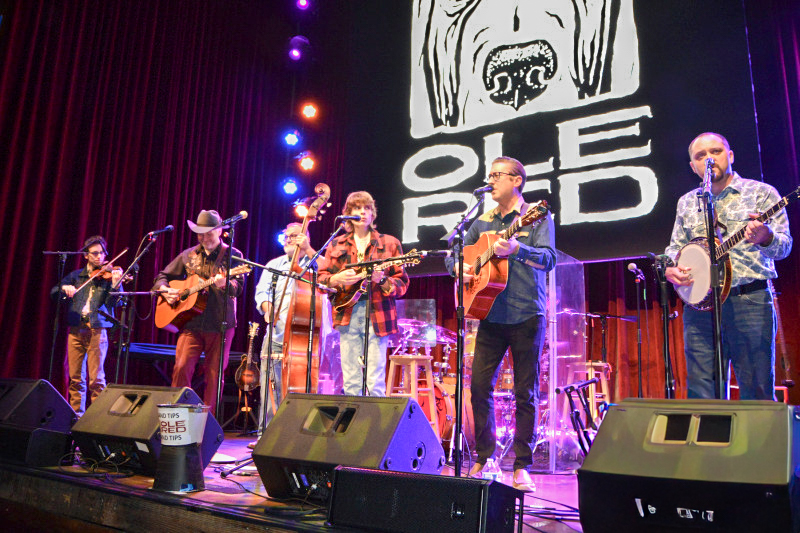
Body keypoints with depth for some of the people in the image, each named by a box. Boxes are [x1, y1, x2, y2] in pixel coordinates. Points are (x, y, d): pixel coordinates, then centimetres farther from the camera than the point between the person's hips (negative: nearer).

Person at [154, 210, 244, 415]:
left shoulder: (232, 255, 3)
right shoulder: (189, 255, 14)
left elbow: (238, 287, -9)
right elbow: (163, 276, 22)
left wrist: (225, 284, -31)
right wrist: (165, 290, 1)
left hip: (221, 325, -2)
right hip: (191, 323, 3)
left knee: (214, 374, 1)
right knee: (182, 367, -8)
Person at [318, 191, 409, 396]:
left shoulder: (389, 243, 9)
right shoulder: (337, 245, 16)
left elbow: (402, 284, 4)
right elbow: (321, 278, 12)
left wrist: (382, 281, -16)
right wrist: (337, 279, -9)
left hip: (377, 314, -2)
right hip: (347, 316, 2)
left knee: (375, 383, -6)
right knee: (351, 382, 2)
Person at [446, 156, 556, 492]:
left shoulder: (537, 217, 2)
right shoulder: (483, 222, 15)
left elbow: (549, 260, -12)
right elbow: (454, 254, 22)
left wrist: (517, 249, -29)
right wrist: (459, 266, -1)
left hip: (527, 316, -4)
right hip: (491, 316, 4)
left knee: (526, 393, 1)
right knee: (480, 386, 1)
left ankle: (522, 467, 13)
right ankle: (485, 458, 17)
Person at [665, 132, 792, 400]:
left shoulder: (761, 193, 5)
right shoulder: (686, 202, 18)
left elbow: (784, 245, -3)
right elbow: (675, 246, 22)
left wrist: (766, 238, -27)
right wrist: (669, 268, 0)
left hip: (751, 300, -3)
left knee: (757, 393, -3)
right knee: (700, 393, 0)